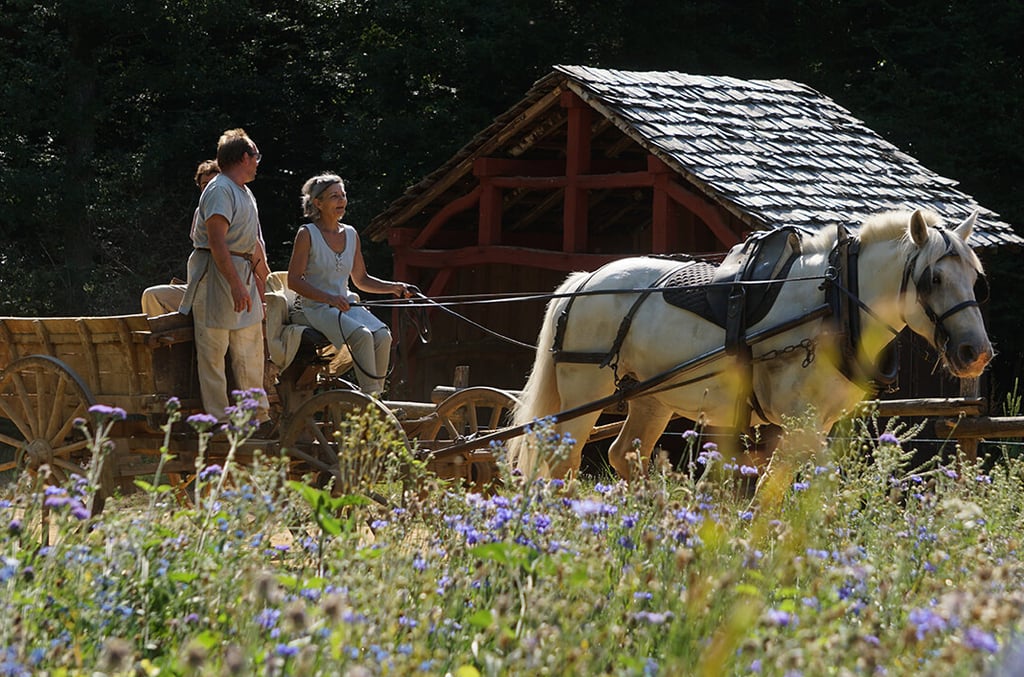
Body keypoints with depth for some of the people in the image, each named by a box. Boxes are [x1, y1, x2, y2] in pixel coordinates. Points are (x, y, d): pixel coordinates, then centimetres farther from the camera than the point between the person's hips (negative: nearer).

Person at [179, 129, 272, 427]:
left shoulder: (245, 193, 19)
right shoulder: (220, 190, -14)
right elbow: (217, 240, -23)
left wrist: (262, 276, 27)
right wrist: (236, 284, -28)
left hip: (243, 274, 10)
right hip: (216, 274, -10)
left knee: (251, 349, 12)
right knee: (213, 351, -5)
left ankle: (259, 414, 19)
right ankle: (219, 421, -4)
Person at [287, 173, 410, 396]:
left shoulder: (350, 234, 12)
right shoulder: (307, 234, -5)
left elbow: (361, 279, 20)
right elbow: (294, 280, -10)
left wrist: (393, 287, 3)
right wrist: (330, 298, -22)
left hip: (346, 305, 6)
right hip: (316, 308, -6)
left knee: (383, 336, -23)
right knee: (362, 335, -31)